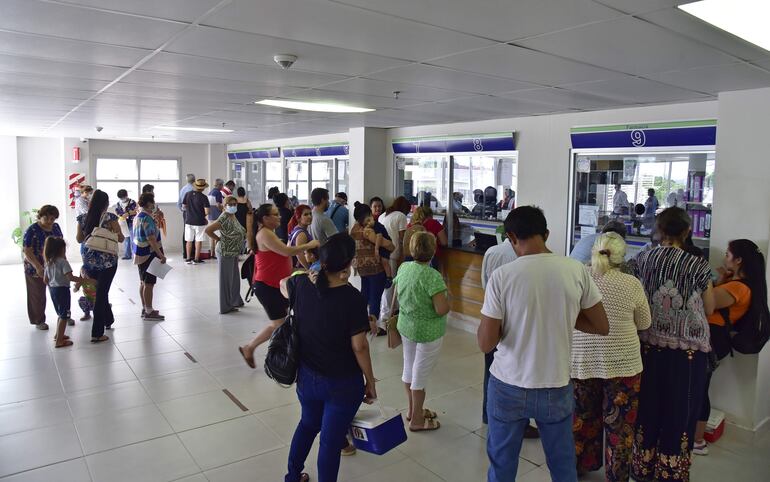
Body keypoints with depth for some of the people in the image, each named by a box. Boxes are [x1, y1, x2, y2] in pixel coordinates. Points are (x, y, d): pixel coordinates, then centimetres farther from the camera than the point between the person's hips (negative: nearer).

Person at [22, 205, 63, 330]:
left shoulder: (56, 227, 3)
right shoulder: (32, 230, -15)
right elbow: (27, 251, -18)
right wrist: (38, 267, -27)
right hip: (36, 269, -5)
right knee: (37, 295, 7)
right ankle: (39, 321, 21)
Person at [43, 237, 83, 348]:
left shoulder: (48, 262, 8)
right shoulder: (62, 261, -17)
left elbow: (45, 280, 12)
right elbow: (70, 277, -25)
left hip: (52, 290, 8)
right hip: (62, 289, -8)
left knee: (61, 314, 24)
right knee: (64, 316, -1)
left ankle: (58, 335, 35)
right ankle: (59, 341, -1)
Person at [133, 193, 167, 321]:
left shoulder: (138, 216, 11)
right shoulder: (147, 219, -19)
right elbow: (151, 240, -25)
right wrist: (161, 255, -25)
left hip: (140, 253, 10)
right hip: (149, 254, -10)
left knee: (143, 282, 16)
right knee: (149, 283, -5)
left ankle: (145, 308, 26)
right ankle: (149, 312, 0)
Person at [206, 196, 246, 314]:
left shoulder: (233, 217, 8)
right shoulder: (224, 219, -19)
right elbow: (208, 230, -23)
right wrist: (219, 239, -15)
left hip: (233, 253, 9)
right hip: (225, 253, -9)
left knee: (235, 278, 19)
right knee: (226, 279, 2)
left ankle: (235, 301, 35)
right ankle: (225, 307, 13)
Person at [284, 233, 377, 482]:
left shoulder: (302, 284, -10)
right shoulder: (352, 298, -23)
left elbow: (285, 282, 16)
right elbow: (359, 346, -18)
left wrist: (314, 272, 16)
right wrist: (370, 381, -7)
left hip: (307, 377, 6)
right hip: (343, 383, -5)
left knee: (308, 424, 29)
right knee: (331, 440, 11)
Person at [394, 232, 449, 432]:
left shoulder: (403, 268, -4)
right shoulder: (432, 276, -26)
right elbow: (442, 310, -27)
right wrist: (447, 299, -8)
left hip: (406, 326, 7)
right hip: (427, 331, -7)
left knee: (409, 368, 21)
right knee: (420, 375, 8)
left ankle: (412, 410, 40)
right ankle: (417, 420, 24)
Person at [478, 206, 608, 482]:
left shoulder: (501, 276, -16)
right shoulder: (576, 270, -9)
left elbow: (486, 344, -14)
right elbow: (602, 327, 1)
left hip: (508, 388, -2)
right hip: (556, 388, 2)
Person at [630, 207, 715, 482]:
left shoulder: (643, 260, -3)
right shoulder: (698, 266, -11)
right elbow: (709, 310, 0)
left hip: (649, 345, 3)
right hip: (686, 349, -3)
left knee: (648, 405, 16)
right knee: (679, 410, 12)